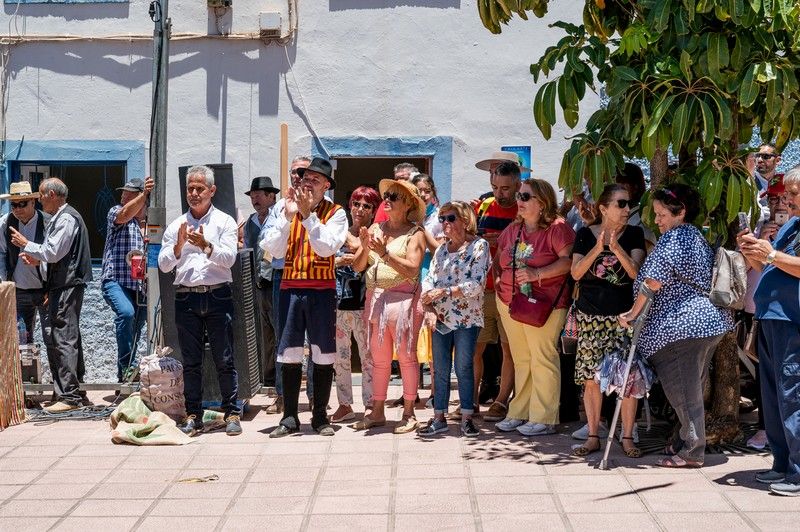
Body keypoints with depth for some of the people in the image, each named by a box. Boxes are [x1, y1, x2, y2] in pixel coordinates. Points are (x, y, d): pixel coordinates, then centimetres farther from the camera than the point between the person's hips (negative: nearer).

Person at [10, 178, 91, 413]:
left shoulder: (66, 219, -14)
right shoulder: (60, 217, 19)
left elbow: (53, 252, -18)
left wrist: (26, 244, -6)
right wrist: (37, 258, 10)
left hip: (67, 286, -11)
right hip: (65, 285, 11)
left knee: (63, 339, -11)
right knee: (70, 338, 14)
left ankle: (69, 396, -11)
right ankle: (74, 390, 21)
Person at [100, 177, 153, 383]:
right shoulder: (115, 212, 2)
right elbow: (125, 214, -23)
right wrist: (144, 194, -35)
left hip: (141, 286, 5)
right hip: (116, 281, -5)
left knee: (135, 333, 8)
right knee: (126, 312, -32)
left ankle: (124, 376, 21)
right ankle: (127, 365, -27)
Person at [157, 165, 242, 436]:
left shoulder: (224, 221, 5)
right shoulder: (176, 225, 12)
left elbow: (229, 258, -7)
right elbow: (164, 265, 5)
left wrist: (206, 246, -23)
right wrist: (178, 247, -12)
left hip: (218, 295, -2)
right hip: (186, 298, 2)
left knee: (224, 360, -2)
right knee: (191, 361, 6)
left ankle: (232, 413, 4)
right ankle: (193, 415, 11)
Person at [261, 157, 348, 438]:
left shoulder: (335, 213, 1)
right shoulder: (288, 208, 9)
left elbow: (327, 248, -14)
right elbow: (274, 250, 0)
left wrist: (308, 214, -16)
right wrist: (288, 215, -9)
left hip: (322, 291, -2)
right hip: (290, 289, 2)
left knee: (323, 355, 3)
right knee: (290, 354, 4)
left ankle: (320, 416, 13)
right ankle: (289, 417, 11)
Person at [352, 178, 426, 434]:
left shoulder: (415, 233, -1)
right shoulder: (376, 229, 13)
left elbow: (412, 269, -14)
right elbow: (357, 266, 9)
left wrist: (384, 253, -19)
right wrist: (365, 248, -9)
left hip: (404, 300, -5)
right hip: (376, 300, 5)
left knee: (406, 357, 0)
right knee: (379, 359, 9)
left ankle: (409, 413, 8)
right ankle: (377, 412, 16)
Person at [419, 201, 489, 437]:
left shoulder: (479, 246, -5)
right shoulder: (441, 249, 13)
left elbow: (475, 284, -14)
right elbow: (428, 280, 7)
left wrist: (444, 291, -17)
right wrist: (430, 308, -8)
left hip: (467, 318, -5)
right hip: (440, 318, 5)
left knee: (464, 368, -1)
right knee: (440, 369, 8)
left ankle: (467, 418, 8)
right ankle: (439, 418, 15)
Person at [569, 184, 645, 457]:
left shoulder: (634, 234, 4)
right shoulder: (585, 235, 4)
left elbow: (636, 272, -7)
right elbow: (576, 273, -5)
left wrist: (616, 248, -22)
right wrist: (598, 248, -19)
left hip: (624, 314, 0)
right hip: (591, 316, 0)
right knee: (591, 378, 1)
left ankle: (627, 437, 6)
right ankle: (593, 437, 12)